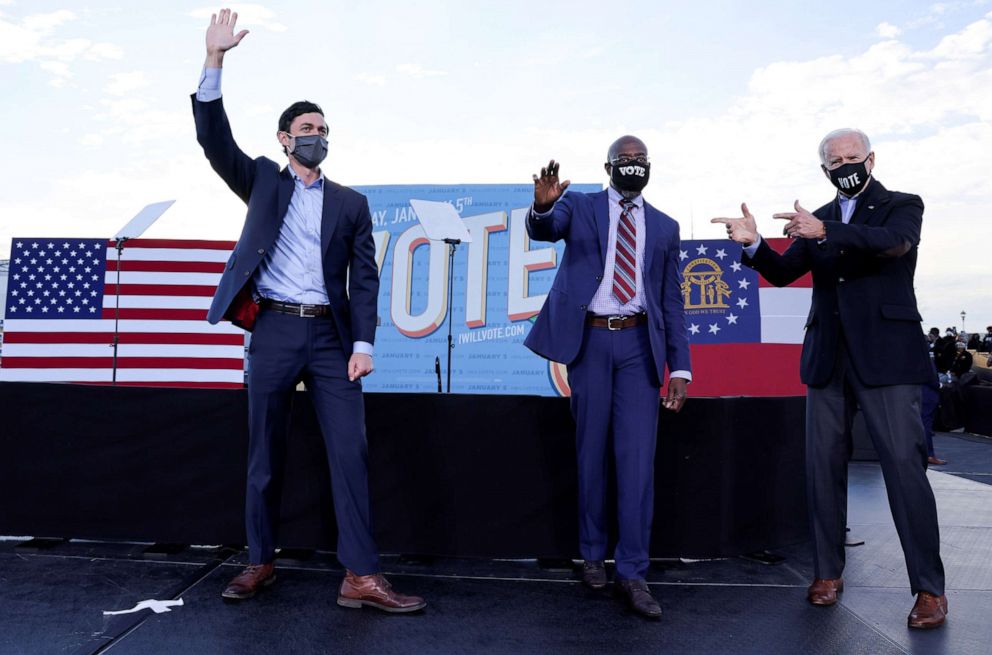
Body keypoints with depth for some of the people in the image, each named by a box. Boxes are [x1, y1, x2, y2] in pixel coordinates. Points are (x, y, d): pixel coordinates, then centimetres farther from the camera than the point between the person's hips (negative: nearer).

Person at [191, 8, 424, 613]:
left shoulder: (352, 202, 13)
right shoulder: (263, 183, 13)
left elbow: (364, 278, 6)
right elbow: (215, 140, -2)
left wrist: (363, 344, -5)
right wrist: (214, 62, -11)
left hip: (331, 335, 0)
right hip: (274, 330, 0)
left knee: (351, 452, -6)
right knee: (266, 455, 7)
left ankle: (361, 577, -1)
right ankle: (261, 562, 23)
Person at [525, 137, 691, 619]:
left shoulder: (664, 227, 13)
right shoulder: (579, 206, 7)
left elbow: (672, 302, 11)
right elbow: (543, 230, -15)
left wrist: (679, 366, 4)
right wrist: (542, 205, -39)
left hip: (639, 344, 2)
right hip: (590, 340, -1)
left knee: (638, 458, -3)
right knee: (591, 454, 8)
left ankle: (632, 573, 5)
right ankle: (592, 555, 23)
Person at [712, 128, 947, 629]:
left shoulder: (902, 206, 5)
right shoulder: (817, 219, 16)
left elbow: (896, 242, -18)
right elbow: (782, 273, 8)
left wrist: (825, 231, -31)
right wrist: (754, 244, -12)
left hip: (885, 355, -4)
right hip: (828, 358, 4)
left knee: (905, 465, -7)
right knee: (823, 465, 6)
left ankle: (929, 588, 3)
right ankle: (828, 572, 18)